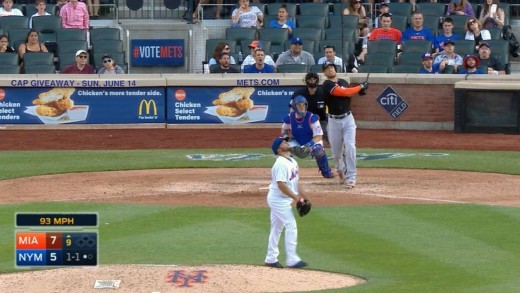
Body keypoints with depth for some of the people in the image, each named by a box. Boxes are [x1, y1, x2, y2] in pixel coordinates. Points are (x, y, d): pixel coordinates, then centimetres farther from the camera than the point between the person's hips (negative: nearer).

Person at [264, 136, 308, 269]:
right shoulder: (281, 164, -20)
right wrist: (296, 197, -24)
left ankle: (271, 259, 21)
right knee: (291, 226, -11)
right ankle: (292, 260, -9)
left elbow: (296, 181, 17)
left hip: (283, 200, 10)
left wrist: (304, 197, 11)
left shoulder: (292, 162, 10)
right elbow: (281, 184, -26)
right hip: (279, 199, -10)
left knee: (276, 228, 14)